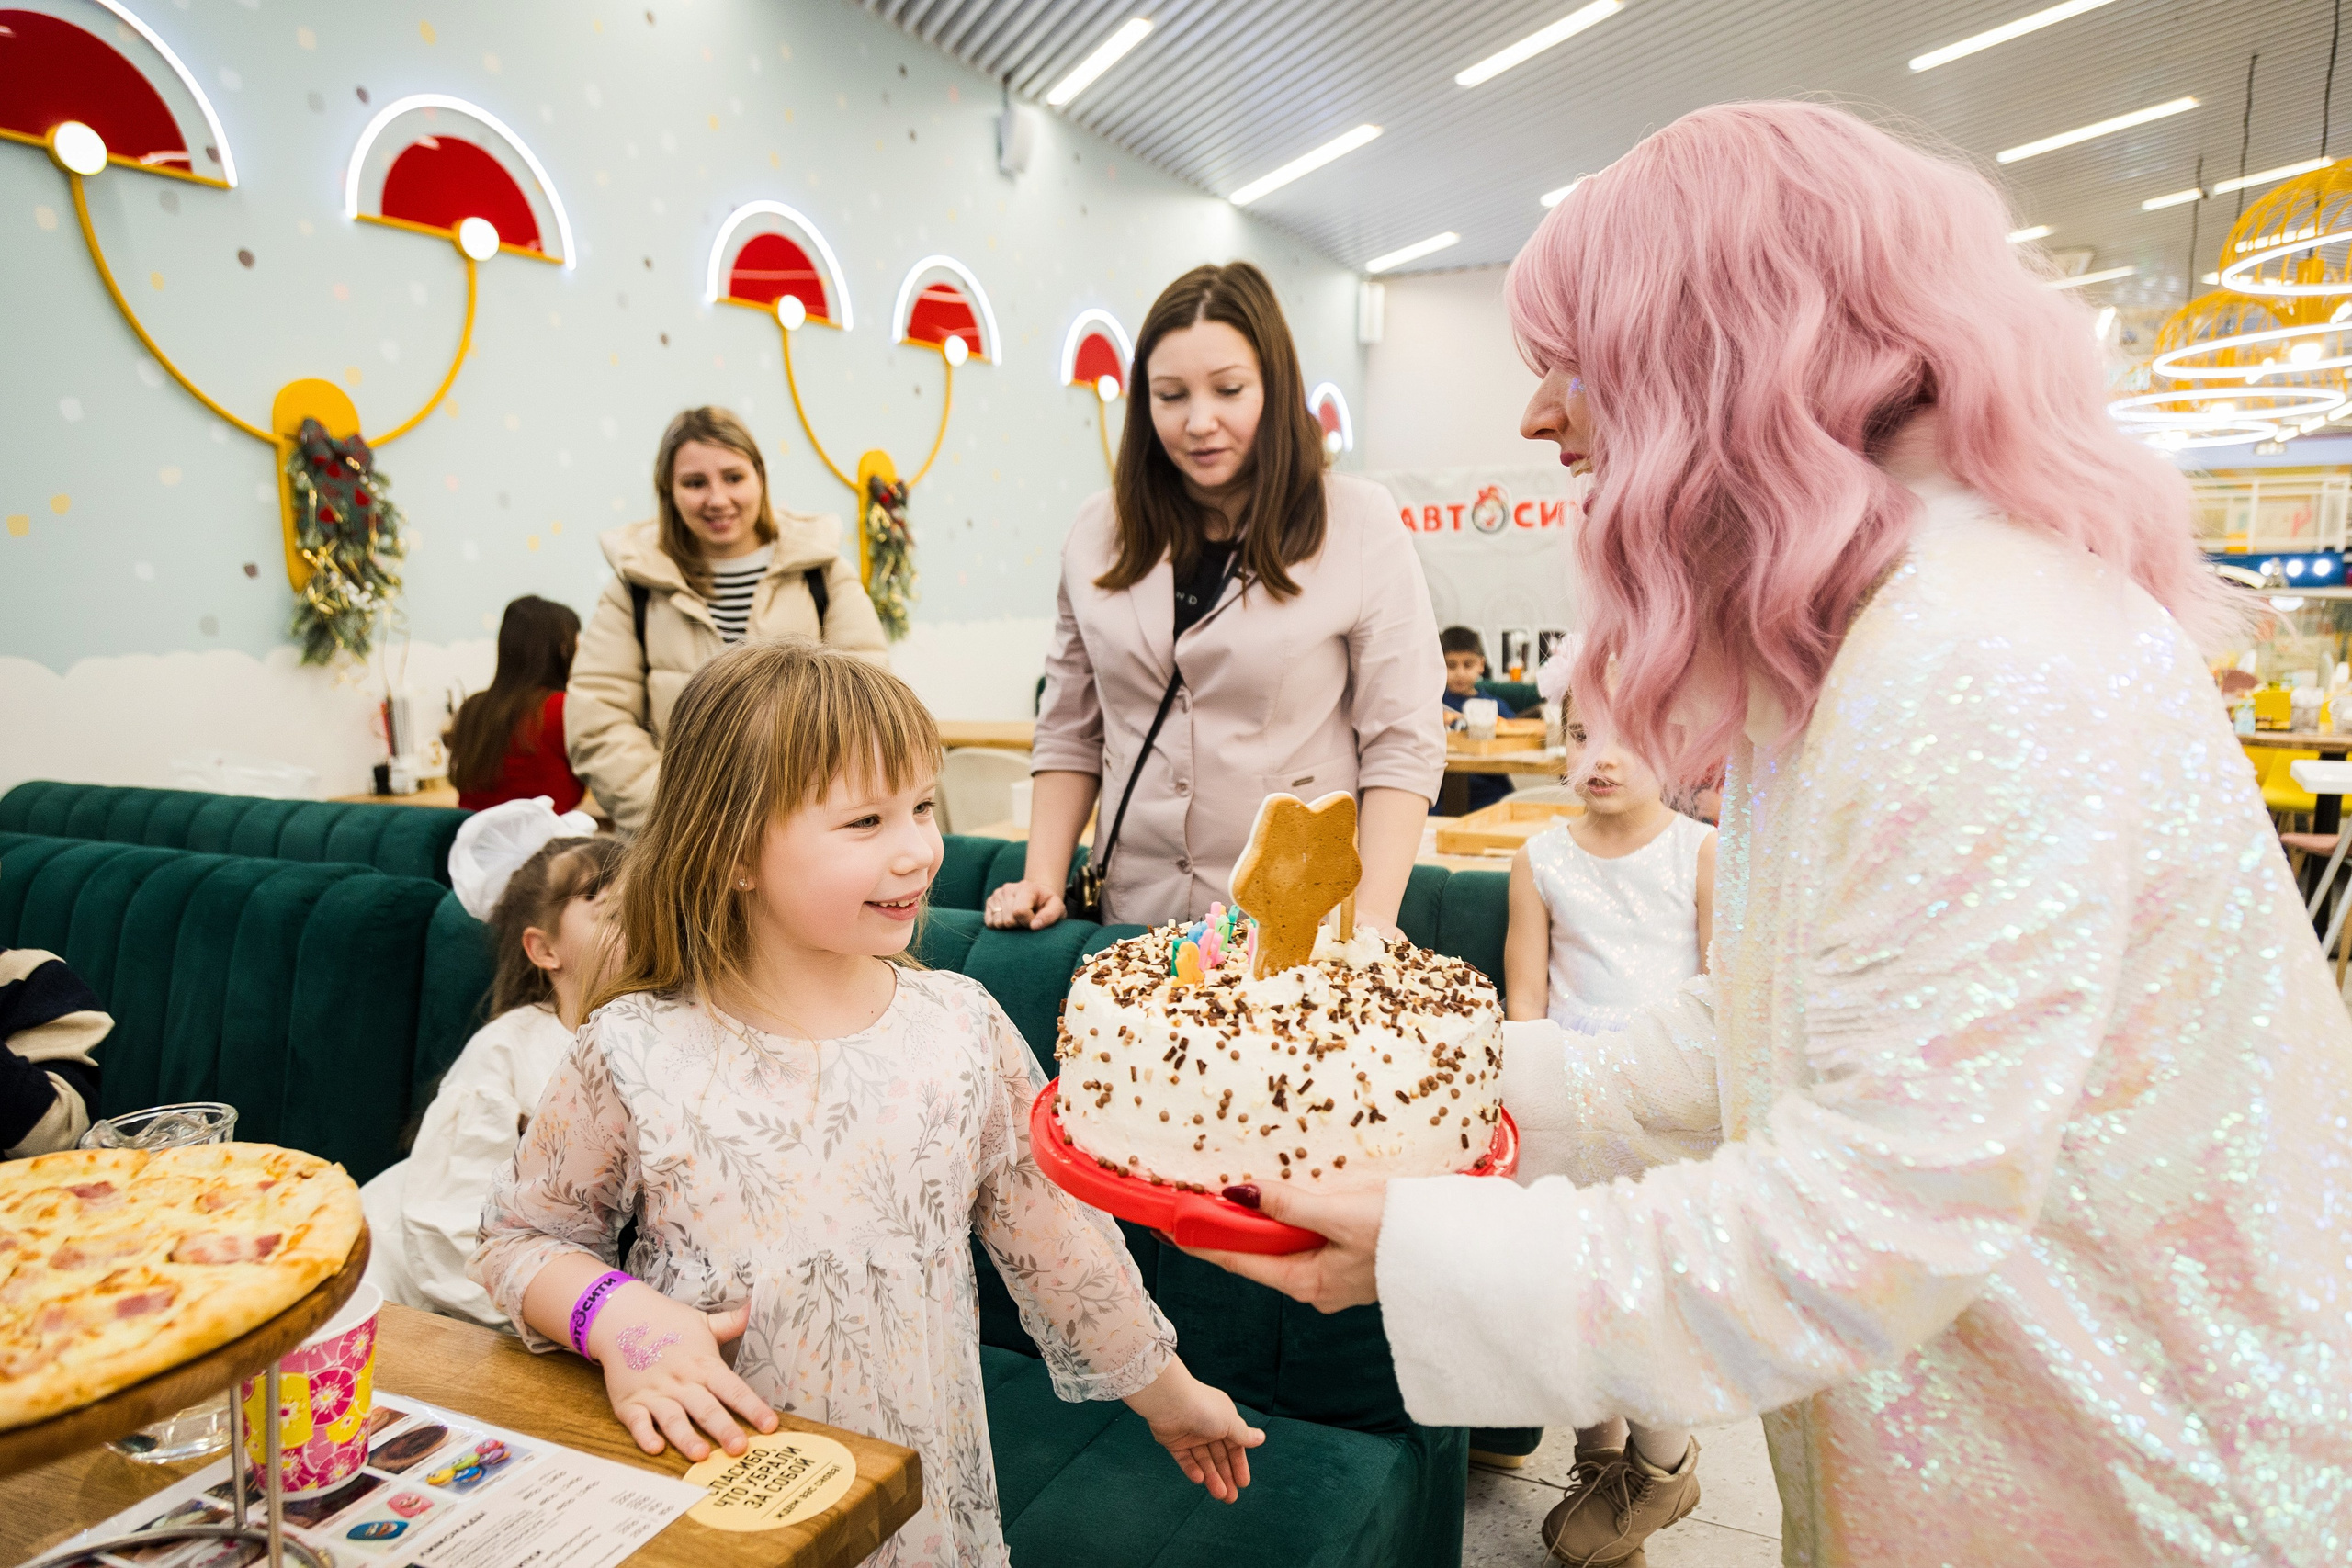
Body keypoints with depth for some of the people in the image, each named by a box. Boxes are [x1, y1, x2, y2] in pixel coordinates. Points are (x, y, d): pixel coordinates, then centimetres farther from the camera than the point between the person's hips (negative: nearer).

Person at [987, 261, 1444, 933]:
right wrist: (1042, 878, -1)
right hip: (1136, 915, 3)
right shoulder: (1100, 532, 4)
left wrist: (1372, 914, -17)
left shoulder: (1359, 526, -6)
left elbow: (1403, 743, -8)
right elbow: (1070, 732, 9)